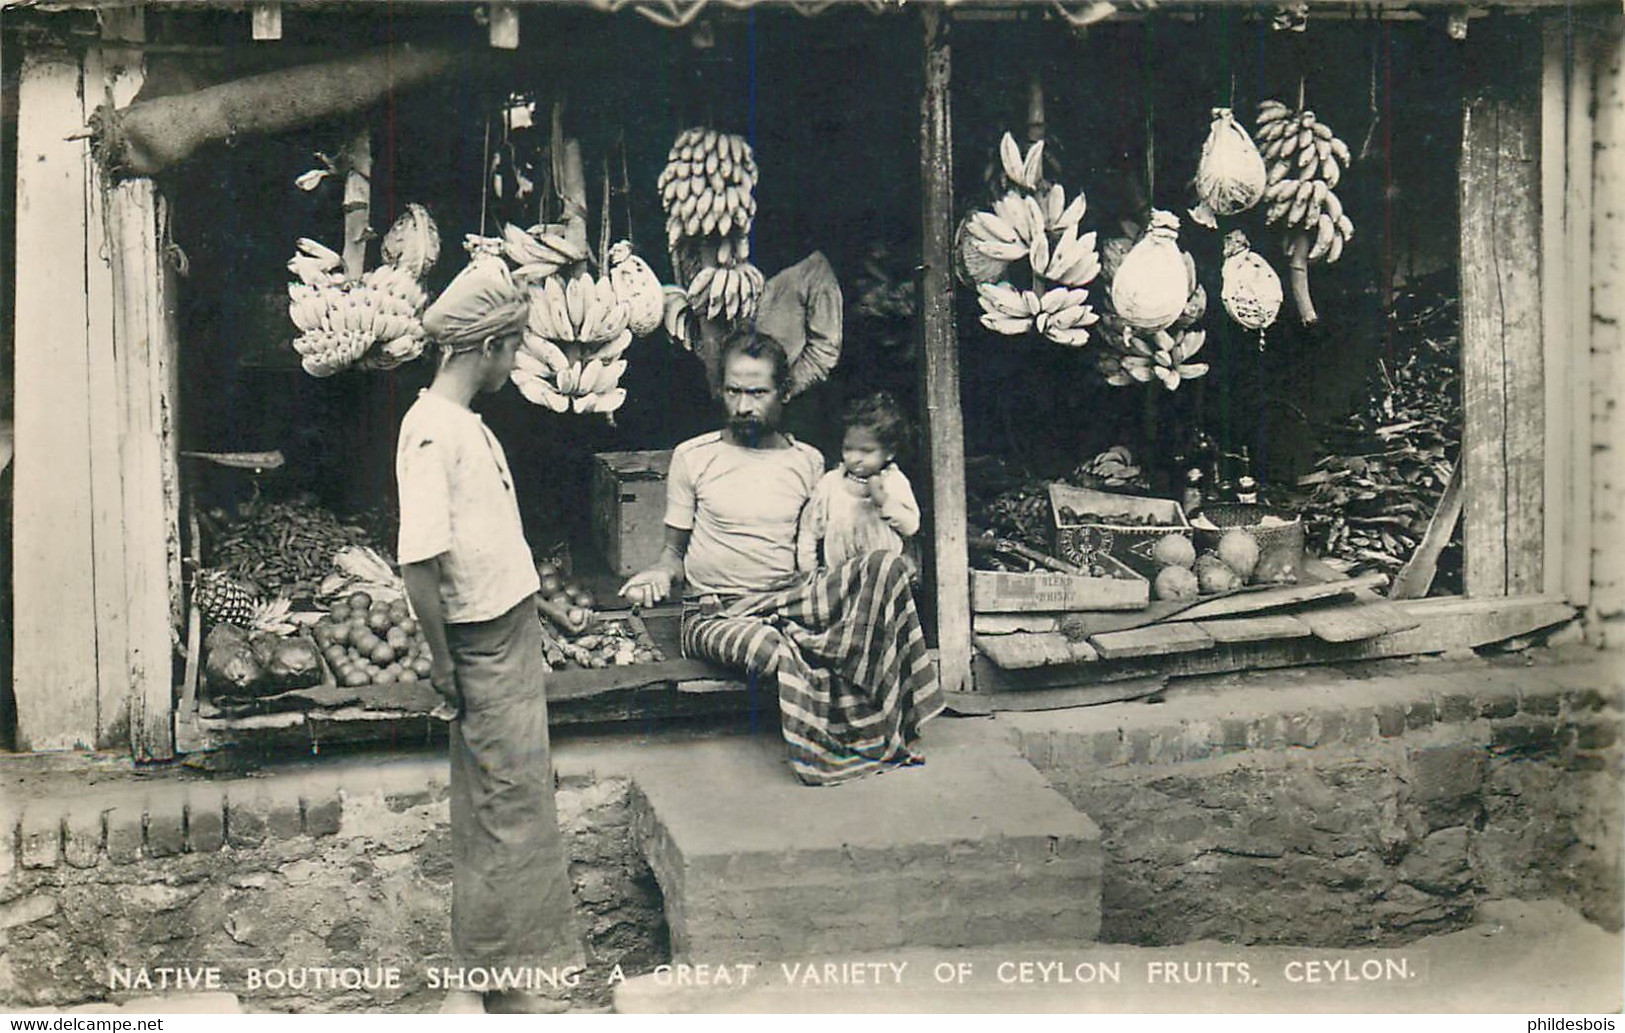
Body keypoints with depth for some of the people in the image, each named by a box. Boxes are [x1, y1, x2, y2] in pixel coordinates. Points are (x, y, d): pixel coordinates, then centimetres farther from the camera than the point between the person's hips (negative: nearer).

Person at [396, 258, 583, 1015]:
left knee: (504, 807, 15)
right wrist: (443, 665, -18)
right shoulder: (432, 430, -19)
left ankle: (495, 982, 27)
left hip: (511, 634, 10)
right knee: (505, 813, -3)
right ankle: (481, 989, 10)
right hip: (485, 648, -10)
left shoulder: (465, 422, 11)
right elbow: (419, 560, -23)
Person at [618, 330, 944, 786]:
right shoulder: (693, 456, 5)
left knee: (885, 568, -24)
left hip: (790, 597, 3)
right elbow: (675, 549, 12)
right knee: (777, 650, -40)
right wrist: (658, 574, -10)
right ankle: (823, 758, -17)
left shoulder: (808, 462, 12)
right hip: (716, 613, -3)